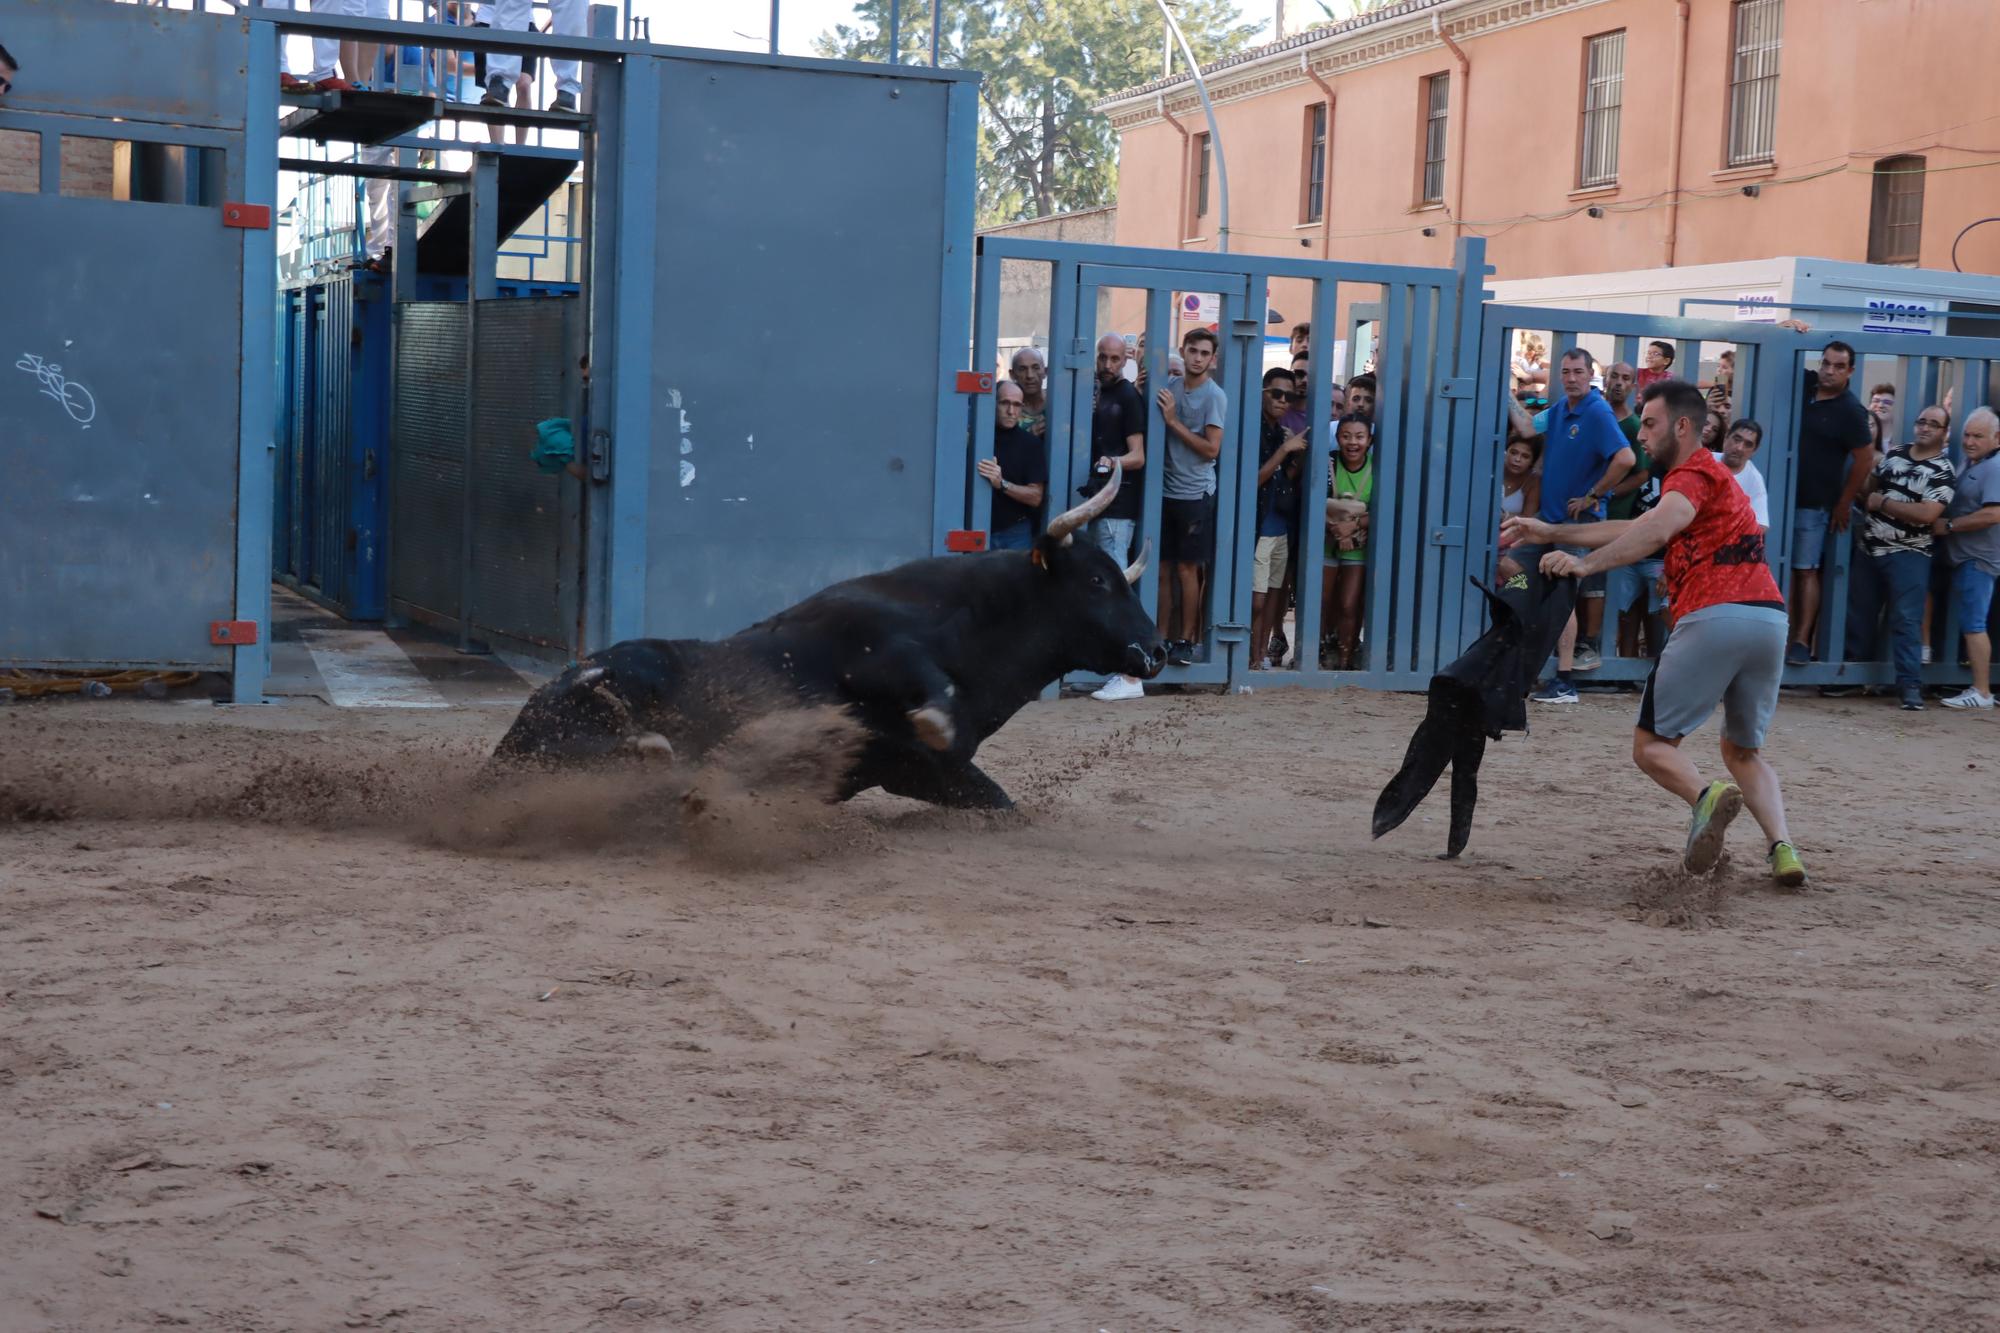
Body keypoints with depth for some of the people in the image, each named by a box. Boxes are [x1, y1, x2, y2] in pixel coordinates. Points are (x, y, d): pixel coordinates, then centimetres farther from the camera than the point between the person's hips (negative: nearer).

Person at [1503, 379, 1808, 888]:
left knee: (1651, 744, 2)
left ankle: (1706, 797, -27)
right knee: (1743, 750, 22)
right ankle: (1782, 847, 0)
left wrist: (1587, 562, -26)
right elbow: (1638, 530, 36)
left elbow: (1657, 529, -19)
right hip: (1770, 619, 8)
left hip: (1715, 617, -8)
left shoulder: (1695, 473, 3)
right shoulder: (1710, 475, 31)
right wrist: (1552, 533, 36)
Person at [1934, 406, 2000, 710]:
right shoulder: (1971, 464, 17)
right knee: (1971, 624, 13)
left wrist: (1948, 525, -18)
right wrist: (1945, 523, 11)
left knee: (1973, 625, -9)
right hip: (1964, 556, 10)